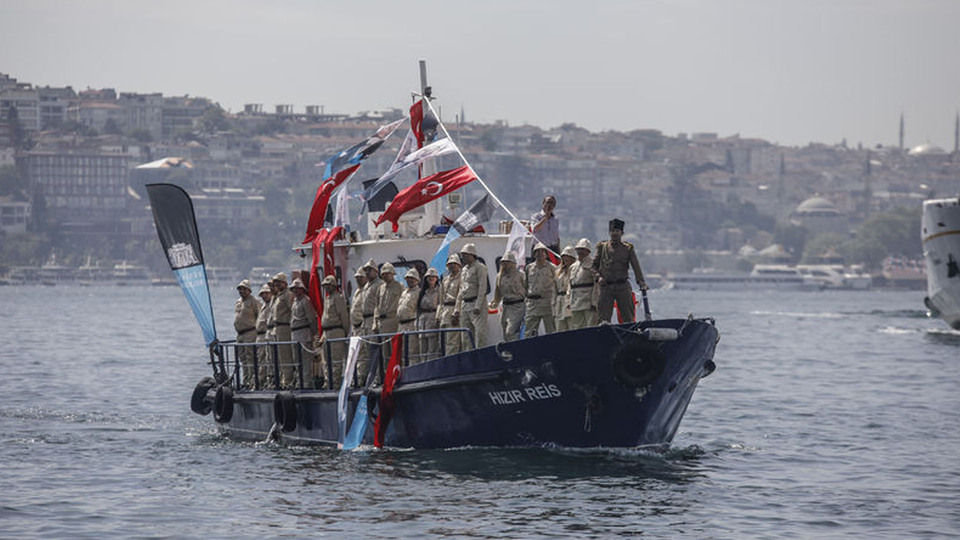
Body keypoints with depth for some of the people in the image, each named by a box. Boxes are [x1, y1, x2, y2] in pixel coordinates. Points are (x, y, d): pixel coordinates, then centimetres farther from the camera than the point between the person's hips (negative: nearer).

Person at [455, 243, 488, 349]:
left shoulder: (480, 267, -5)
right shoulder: (464, 270, 19)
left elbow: (482, 288, -13)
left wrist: (478, 306, -20)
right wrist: (457, 308, 16)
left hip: (476, 302, -8)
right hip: (465, 304, 8)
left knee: (479, 332, -12)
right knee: (466, 336, 6)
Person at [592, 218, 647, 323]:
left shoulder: (628, 248, 7)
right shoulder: (602, 247, 10)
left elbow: (636, 266, -5)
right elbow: (594, 265, 12)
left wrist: (641, 281, -19)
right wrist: (598, 276, -6)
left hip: (623, 286, -1)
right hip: (606, 286, 1)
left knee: (628, 317, 0)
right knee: (604, 317, -2)